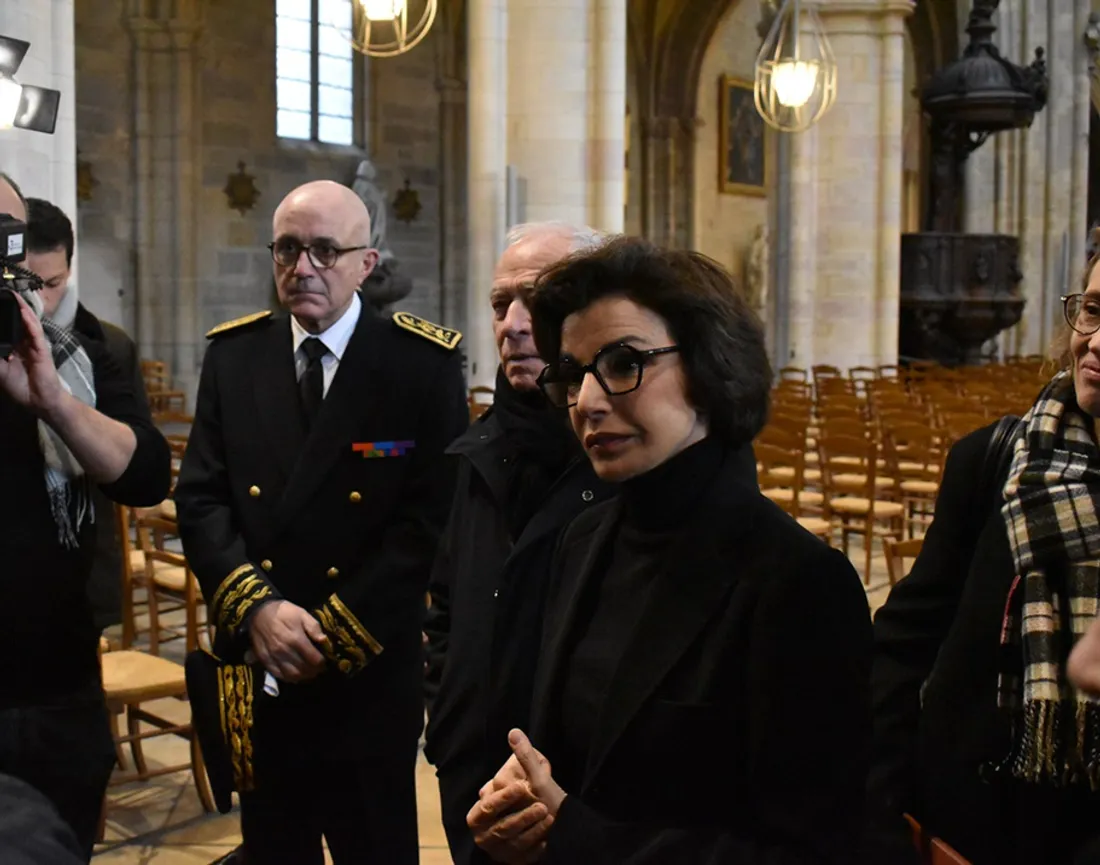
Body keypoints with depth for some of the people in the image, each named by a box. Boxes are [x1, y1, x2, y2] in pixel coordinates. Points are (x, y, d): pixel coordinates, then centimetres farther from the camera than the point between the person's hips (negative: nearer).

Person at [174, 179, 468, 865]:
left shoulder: (425, 363, -6)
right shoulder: (234, 354, 5)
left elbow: (431, 517, -12)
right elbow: (201, 498, 0)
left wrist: (335, 633, -15)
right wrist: (256, 609, -14)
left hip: (371, 674, -3)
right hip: (258, 669, 3)